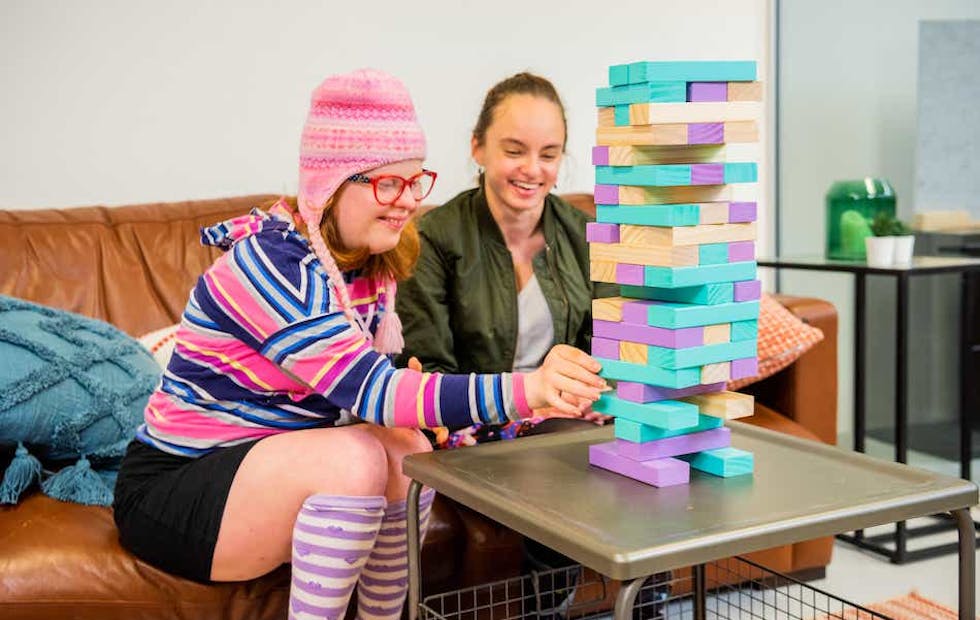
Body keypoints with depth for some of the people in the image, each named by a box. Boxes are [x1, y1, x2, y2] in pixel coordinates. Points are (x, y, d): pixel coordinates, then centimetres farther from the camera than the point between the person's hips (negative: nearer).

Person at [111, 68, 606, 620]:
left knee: (408, 449, -17)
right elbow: (370, 392, -34)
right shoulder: (273, 263, -25)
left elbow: (362, 388, 4)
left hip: (269, 463, 7)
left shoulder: (369, 263, 1)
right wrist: (523, 391, -44)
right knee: (356, 459, -29)